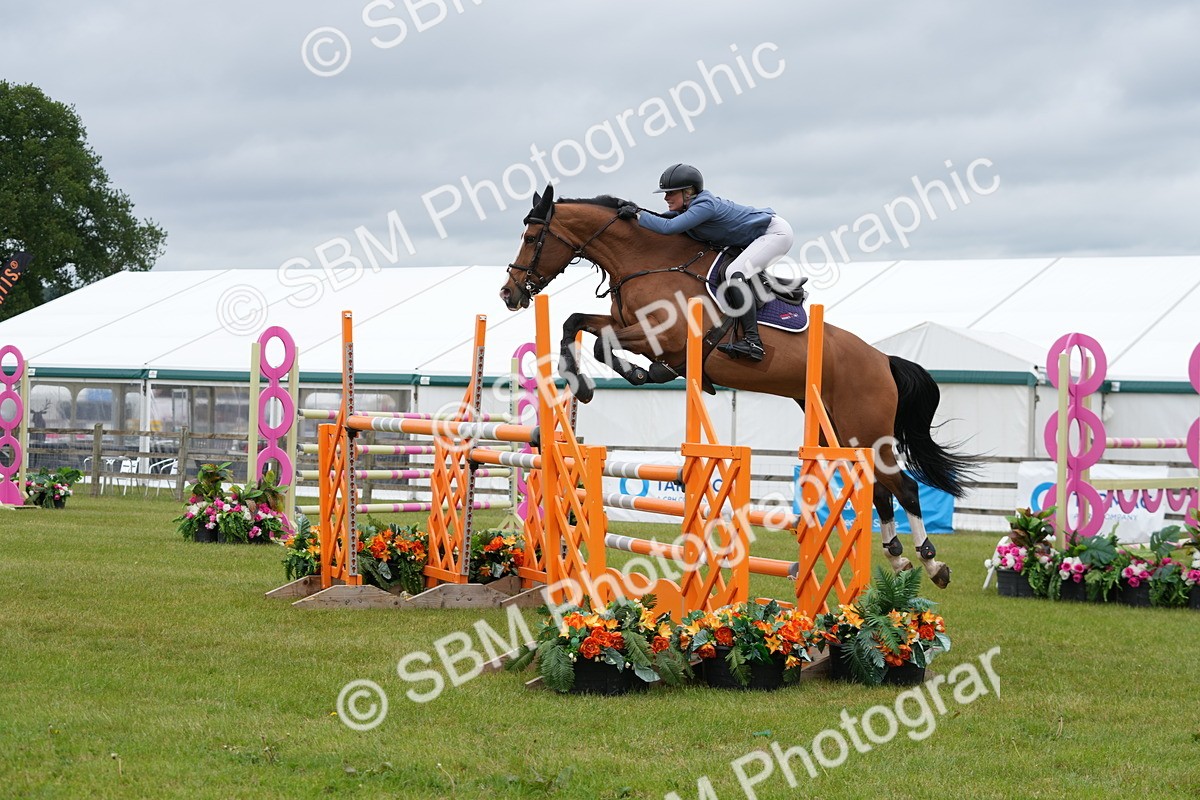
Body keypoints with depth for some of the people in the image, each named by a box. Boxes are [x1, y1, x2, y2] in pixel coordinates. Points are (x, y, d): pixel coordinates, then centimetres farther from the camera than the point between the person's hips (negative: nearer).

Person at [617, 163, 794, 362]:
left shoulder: (704, 206, -28)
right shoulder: (688, 207, 0)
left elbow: (668, 227, -37)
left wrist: (637, 215, -29)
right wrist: (635, 211, -2)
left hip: (776, 232, -10)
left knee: (735, 273, -26)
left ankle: (753, 341, -32)